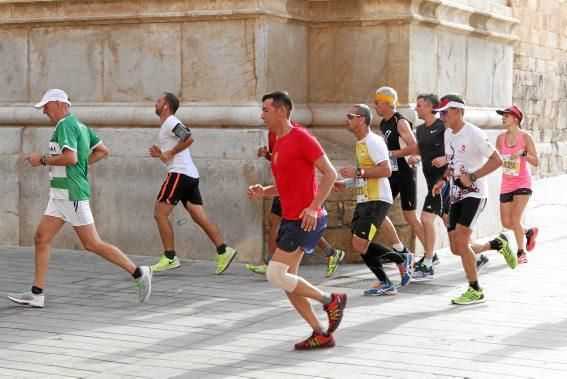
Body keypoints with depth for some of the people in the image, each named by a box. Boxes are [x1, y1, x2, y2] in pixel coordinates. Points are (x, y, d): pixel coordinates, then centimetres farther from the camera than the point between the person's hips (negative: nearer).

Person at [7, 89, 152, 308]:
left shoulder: (65, 124, -12)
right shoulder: (80, 125, 17)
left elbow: (70, 157, -24)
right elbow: (103, 150, 22)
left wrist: (42, 160, -13)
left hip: (71, 193, -10)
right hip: (60, 194, 10)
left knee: (92, 244, -7)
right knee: (41, 238, 6)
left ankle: (138, 273, -1)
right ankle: (36, 294, 7)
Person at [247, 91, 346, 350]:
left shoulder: (301, 137, -11)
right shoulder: (277, 145, 16)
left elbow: (330, 173, -14)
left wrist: (314, 207, -22)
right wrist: (262, 192, 8)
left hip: (307, 220, -9)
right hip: (289, 219, 9)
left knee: (275, 275, -13)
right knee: (286, 281, 6)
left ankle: (331, 300, 2)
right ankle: (321, 334, 13)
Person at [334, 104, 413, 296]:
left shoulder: (373, 141, -14)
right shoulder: (361, 144, 18)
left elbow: (386, 170, -23)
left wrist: (358, 172, -21)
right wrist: (345, 183, 16)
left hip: (376, 201, -10)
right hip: (364, 201, 10)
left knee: (360, 245, -14)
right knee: (360, 246, 8)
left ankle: (402, 259, 5)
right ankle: (385, 284, 16)